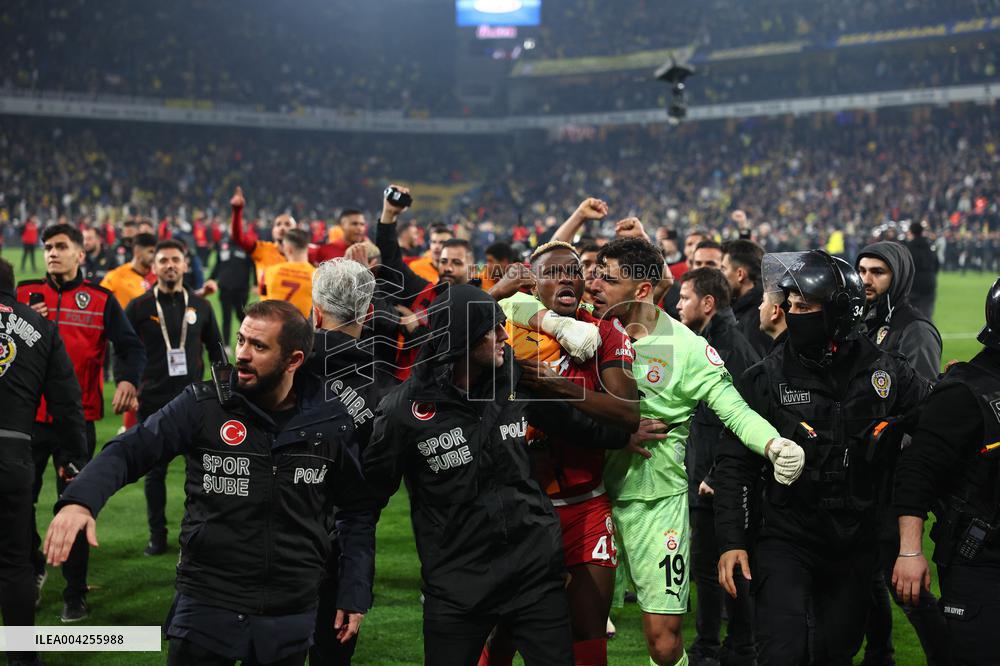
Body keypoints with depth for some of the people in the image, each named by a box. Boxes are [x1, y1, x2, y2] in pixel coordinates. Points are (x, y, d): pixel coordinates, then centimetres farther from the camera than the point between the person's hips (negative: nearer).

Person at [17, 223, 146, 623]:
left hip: (78, 419, -2)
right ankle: (33, 568, 34)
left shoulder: (101, 300, 1)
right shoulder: (25, 295, 5)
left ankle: (75, 594, 14)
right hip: (29, 417, 2)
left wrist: (127, 380, -24)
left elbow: (131, 347, -4)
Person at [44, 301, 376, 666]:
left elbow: (357, 511, 9)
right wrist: (81, 500, -32)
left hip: (292, 619, 1)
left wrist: (355, 593, 5)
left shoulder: (332, 424, -1)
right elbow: (130, 450, -13)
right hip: (207, 605, -1)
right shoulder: (203, 405, -6)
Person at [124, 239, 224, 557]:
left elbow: (216, 351, 12)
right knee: (155, 471, 5)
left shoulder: (200, 306, 6)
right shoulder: (138, 308, 0)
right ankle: (157, 536, 15)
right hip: (153, 401, -1)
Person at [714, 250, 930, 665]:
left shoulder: (886, 374, -2)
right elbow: (734, 466, -3)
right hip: (785, 539, -2)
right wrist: (731, 541, -9)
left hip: (856, 546, 2)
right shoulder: (766, 379, -5)